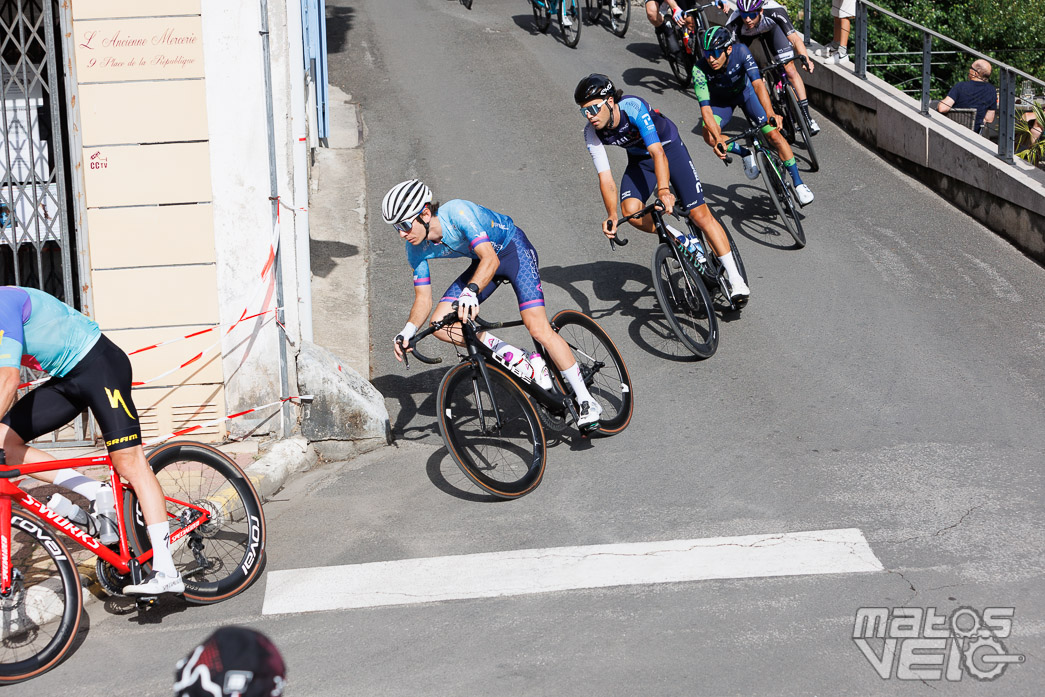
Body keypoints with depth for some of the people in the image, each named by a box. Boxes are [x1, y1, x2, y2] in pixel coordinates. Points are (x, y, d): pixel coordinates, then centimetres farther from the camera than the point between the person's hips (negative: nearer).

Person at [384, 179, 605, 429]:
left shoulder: (458, 212, -34)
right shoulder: (417, 249, -14)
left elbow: (490, 259, -43)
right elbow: (423, 299, -9)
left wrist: (471, 291, -61)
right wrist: (409, 330, -29)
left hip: (514, 249, -7)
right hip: (482, 261, 7)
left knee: (538, 328, -21)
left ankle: (586, 401, -11)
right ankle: (519, 361, -6)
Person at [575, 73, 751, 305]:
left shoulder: (633, 107, -36)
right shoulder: (592, 133, -21)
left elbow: (657, 152, -44)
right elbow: (605, 177, -21)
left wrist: (663, 190, -59)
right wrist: (611, 216, -36)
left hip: (669, 148, -4)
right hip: (639, 160, 4)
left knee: (700, 214, -12)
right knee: (630, 210, -24)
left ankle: (736, 281, -6)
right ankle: (684, 243, -2)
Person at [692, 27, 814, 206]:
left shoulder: (740, 51, -34)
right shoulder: (700, 69, -34)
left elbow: (758, 84, -41)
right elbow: (705, 108, -37)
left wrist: (770, 114, -56)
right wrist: (718, 139, -51)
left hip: (745, 91, 0)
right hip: (721, 100, 0)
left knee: (773, 133, -14)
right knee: (709, 136, -26)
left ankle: (798, 183, -1)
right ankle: (745, 154, 2)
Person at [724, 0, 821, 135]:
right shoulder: (733, 23, -41)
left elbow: (794, 38, -43)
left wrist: (805, 58, -58)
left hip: (771, 27, -1)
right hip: (745, 33, 1)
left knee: (790, 70, -10)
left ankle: (807, 116, -2)